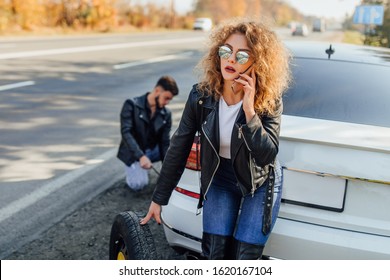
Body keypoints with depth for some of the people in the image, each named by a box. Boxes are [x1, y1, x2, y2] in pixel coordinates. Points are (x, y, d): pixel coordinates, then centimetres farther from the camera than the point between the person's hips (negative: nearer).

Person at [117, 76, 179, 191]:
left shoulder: (166, 114, -2)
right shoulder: (132, 105, -14)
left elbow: (165, 142, -5)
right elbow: (126, 132, -24)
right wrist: (141, 156, -36)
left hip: (152, 150, 5)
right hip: (132, 152, -4)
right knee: (139, 184, -27)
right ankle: (134, 169, 7)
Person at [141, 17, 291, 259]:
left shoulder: (269, 101, -22)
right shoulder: (201, 96, -18)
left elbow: (267, 155, -27)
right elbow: (179, 149, -10)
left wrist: (249, 110, -37)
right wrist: (158, 199, -4)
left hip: (260, 183, -1)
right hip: (219, 179, 2)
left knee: (245, 257, -4)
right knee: (214, 255, -4)